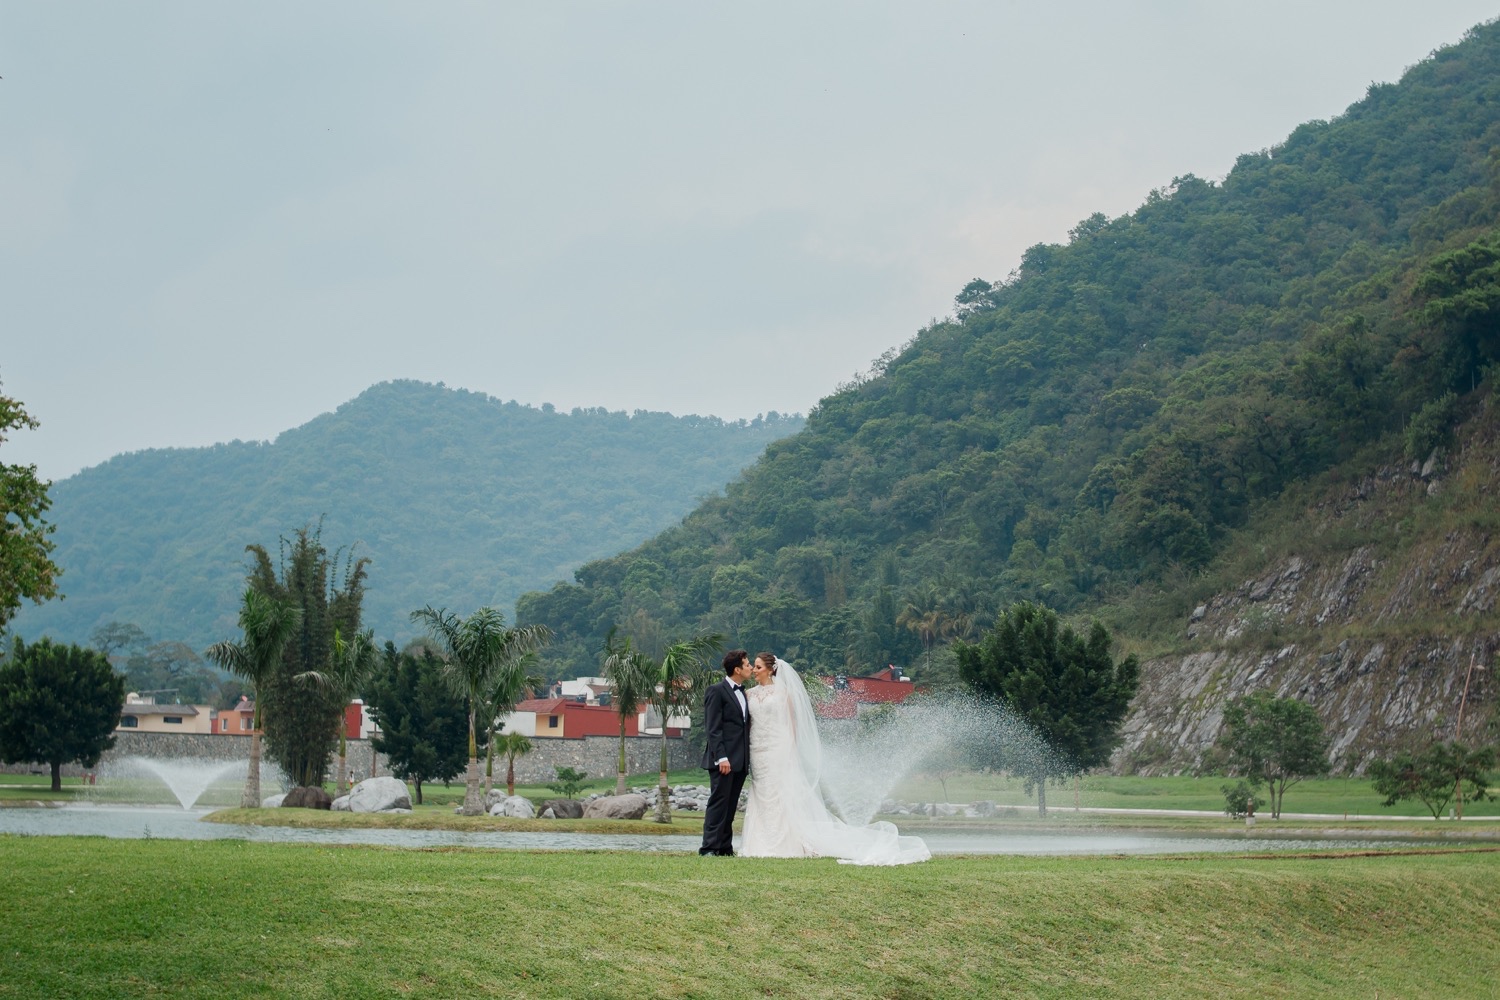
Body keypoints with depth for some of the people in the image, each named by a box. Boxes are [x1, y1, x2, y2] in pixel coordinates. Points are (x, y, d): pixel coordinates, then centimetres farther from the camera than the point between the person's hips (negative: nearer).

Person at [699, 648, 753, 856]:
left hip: (740, 760, 8)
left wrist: (747, 760, 15)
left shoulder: (742, 693, 19)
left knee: (730, 807, 8)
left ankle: (725, 848, 10)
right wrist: (721, 757, -19)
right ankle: (709, 847, -9)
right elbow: (713, 728, -12)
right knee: (718, 803, -9)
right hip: (724, 760, -8)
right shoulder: (716, 691, -6)